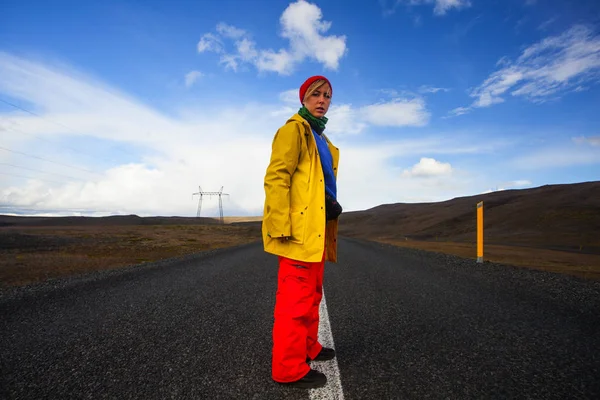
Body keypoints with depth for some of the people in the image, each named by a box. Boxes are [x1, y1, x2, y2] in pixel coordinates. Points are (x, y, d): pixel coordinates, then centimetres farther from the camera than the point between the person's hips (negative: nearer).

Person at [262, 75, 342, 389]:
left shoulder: (321, 139, 22)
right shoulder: (294, 129, -6)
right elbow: (275, 178, -17)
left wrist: (333, 206, 13)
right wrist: (281, 226, -24)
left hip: (316, 228, 10)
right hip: (298, 228, -10)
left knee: (312, 293, 19)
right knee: (296, 298, -4)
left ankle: (308, 347, 35)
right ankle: (289, 367, 9)